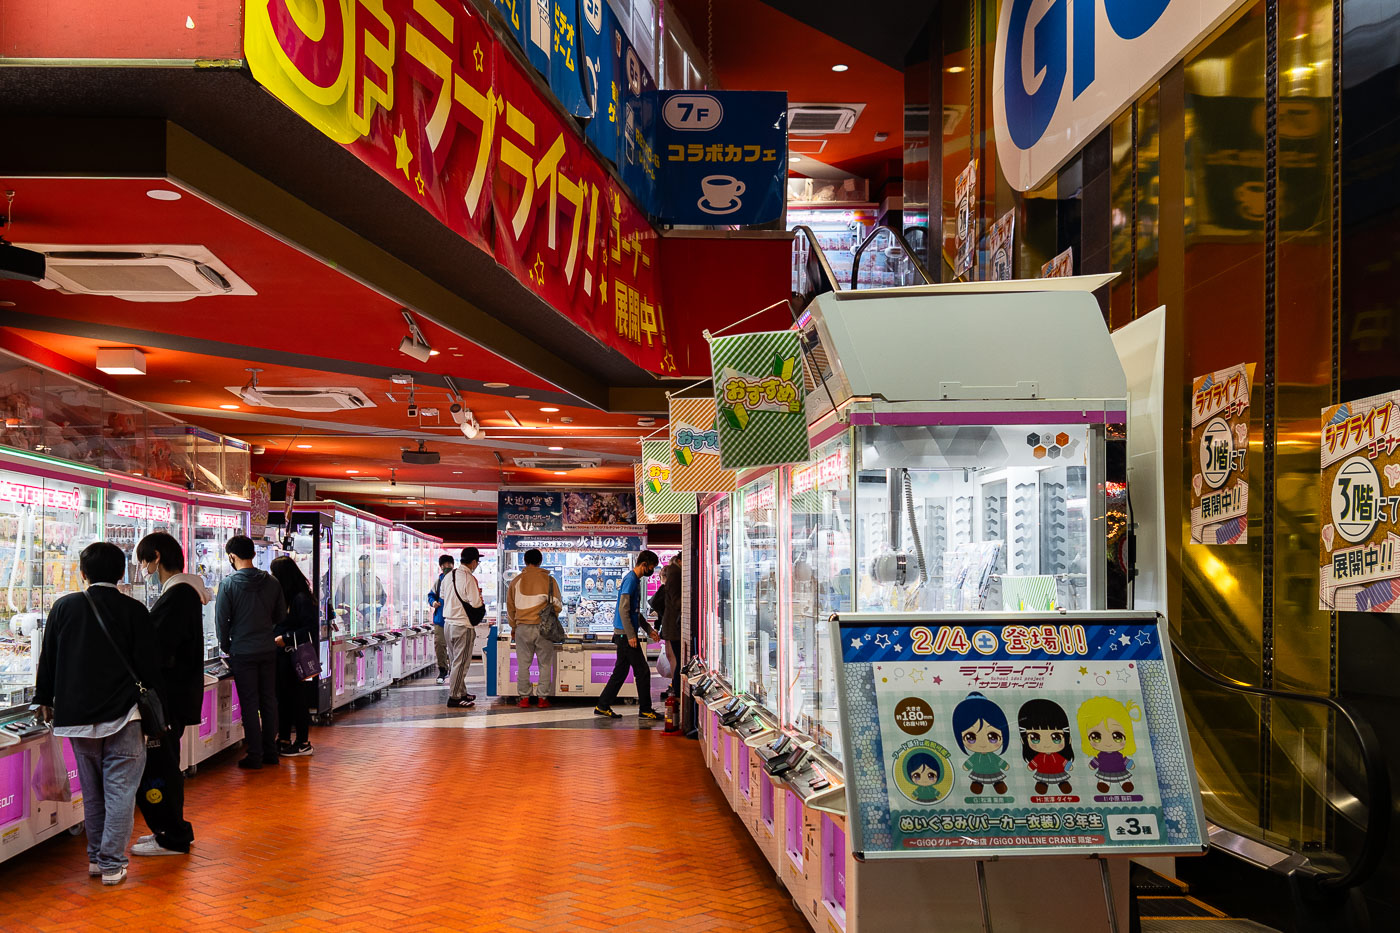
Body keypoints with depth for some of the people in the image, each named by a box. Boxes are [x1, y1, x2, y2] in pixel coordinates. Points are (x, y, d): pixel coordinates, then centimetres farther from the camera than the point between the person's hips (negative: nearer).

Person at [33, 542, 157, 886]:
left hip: (77, 715, 4)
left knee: (92, 792, 17)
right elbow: (147, 667, -4)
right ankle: (112, 864, 2)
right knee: (119, 791, 2)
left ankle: (96, 858, 25)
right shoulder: (134, 611, -6)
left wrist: (45, 699, 24)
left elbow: (48, 658, 10)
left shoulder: (64, 607, 2)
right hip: (122, 715, -3)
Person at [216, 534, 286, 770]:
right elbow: (281, 616, 8)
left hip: (243, 653, -4)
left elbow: (221, 620, -8)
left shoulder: (228, 584, -10)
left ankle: (254, 756, 4)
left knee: (249, 704, 1)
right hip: (269, 651, 4)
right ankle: (270, 752, 18)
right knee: (269, 701, 11)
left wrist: (227, 647, 6)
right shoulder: (271, 582, 2)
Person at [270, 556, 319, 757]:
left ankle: (303, 743, 8)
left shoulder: (301, 599, -15)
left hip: (297, 659, -8)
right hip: (283, 657, 8)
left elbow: (310, 629, -17)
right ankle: (284, 740, 20)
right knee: (283, 699, 12)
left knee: (298, 700, -1)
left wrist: (285, 639, -16)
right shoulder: (283, 596, 11)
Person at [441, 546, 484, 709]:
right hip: (463, 625, -8)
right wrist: (480, 599, 3)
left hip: (448, 623, 8)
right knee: (461, 663, -1)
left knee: (456, 661, 17)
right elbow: (476, 604, -20)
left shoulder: (448, 576, 7)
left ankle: (461, 693, 28)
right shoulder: (469, 578, -16)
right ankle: (454, 698, 1)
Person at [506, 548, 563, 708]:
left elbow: (510, 607, 11)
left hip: (523, 628, 1)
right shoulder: (549, 579, -2)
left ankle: (524, 697, 9)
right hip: (543, 627, -1)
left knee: (523, 665, 8)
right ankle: (543, 697, 6)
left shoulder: (516, 581, 3)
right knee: (545, 664, 7)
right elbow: (557, 605, 0)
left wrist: (513, 626, 23)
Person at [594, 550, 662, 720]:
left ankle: (603, 706, 15)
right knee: (642, 671, -4)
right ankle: (645, 709, 4)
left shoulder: (635, 580, 18)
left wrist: (649, 629, 25)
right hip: (625, 634, -10)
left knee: (621, 671, 12)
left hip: (625, 634, 10)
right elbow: (623, 609, -19)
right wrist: (631, 635, -21)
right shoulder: (630, 579, -14)